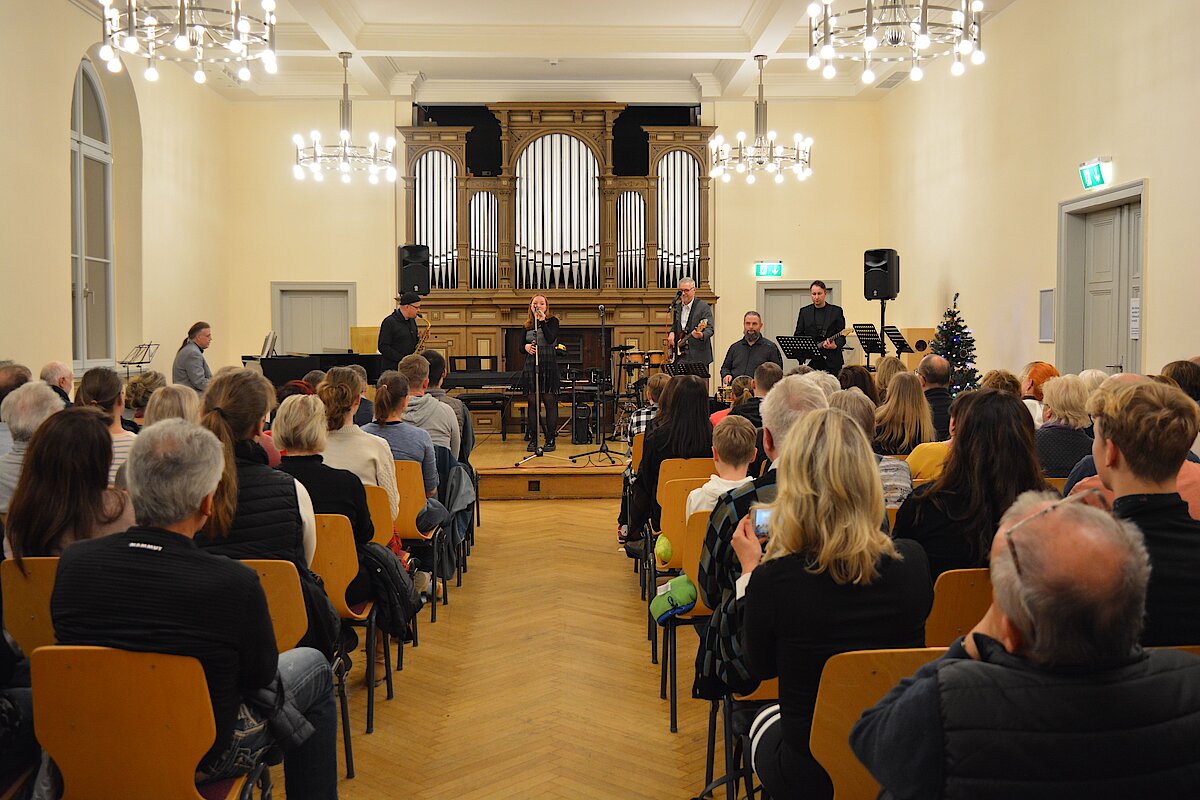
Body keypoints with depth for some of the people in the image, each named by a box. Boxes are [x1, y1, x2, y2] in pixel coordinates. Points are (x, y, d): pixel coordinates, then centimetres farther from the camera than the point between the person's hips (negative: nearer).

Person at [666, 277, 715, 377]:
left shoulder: (703, 307, -6)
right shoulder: (677, 307, 14)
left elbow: (710, 329, -13)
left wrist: (701, 335, -34)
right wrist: (672, 332, 5)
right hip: (681, 355, 5)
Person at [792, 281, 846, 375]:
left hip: (831, 361, -2)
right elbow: (798, 335, 13)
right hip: (810, 360, 2)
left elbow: (842, 336, 1)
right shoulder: (804, 311, 11)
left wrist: (835, 346, -19)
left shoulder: (836, 311, 5)